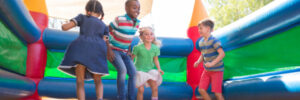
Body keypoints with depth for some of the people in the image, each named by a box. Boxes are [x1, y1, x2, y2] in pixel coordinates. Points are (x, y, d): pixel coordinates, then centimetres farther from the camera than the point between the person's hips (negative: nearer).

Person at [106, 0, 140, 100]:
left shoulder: (136, 22, -2)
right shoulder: (119, 20, -22)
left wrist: (129, 51, 9)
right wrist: (108, 50, -21)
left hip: (123, 52, 6)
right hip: (112, 50, -6)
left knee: (133, 73, -6)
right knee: (122, 70, -25)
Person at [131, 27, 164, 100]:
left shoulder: (155, 48, -4)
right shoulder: (138, 47, -14)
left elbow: (155, 59, 7)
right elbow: (131, 58, -6)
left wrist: (159, 68, -4)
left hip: (149, 71, 4)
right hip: (139, 70, -3)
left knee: (155, 87, -4)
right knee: (141, 89, -8)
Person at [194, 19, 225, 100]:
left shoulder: (213, 40, -17)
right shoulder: (201, 42, 7)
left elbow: (222, 54, -22)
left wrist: (212, 63, -29)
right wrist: (198, 62, -3)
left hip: (216, 70, -7)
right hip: (207, 70, 8)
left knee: (217, 92, -4)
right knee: (201, 90, 5)